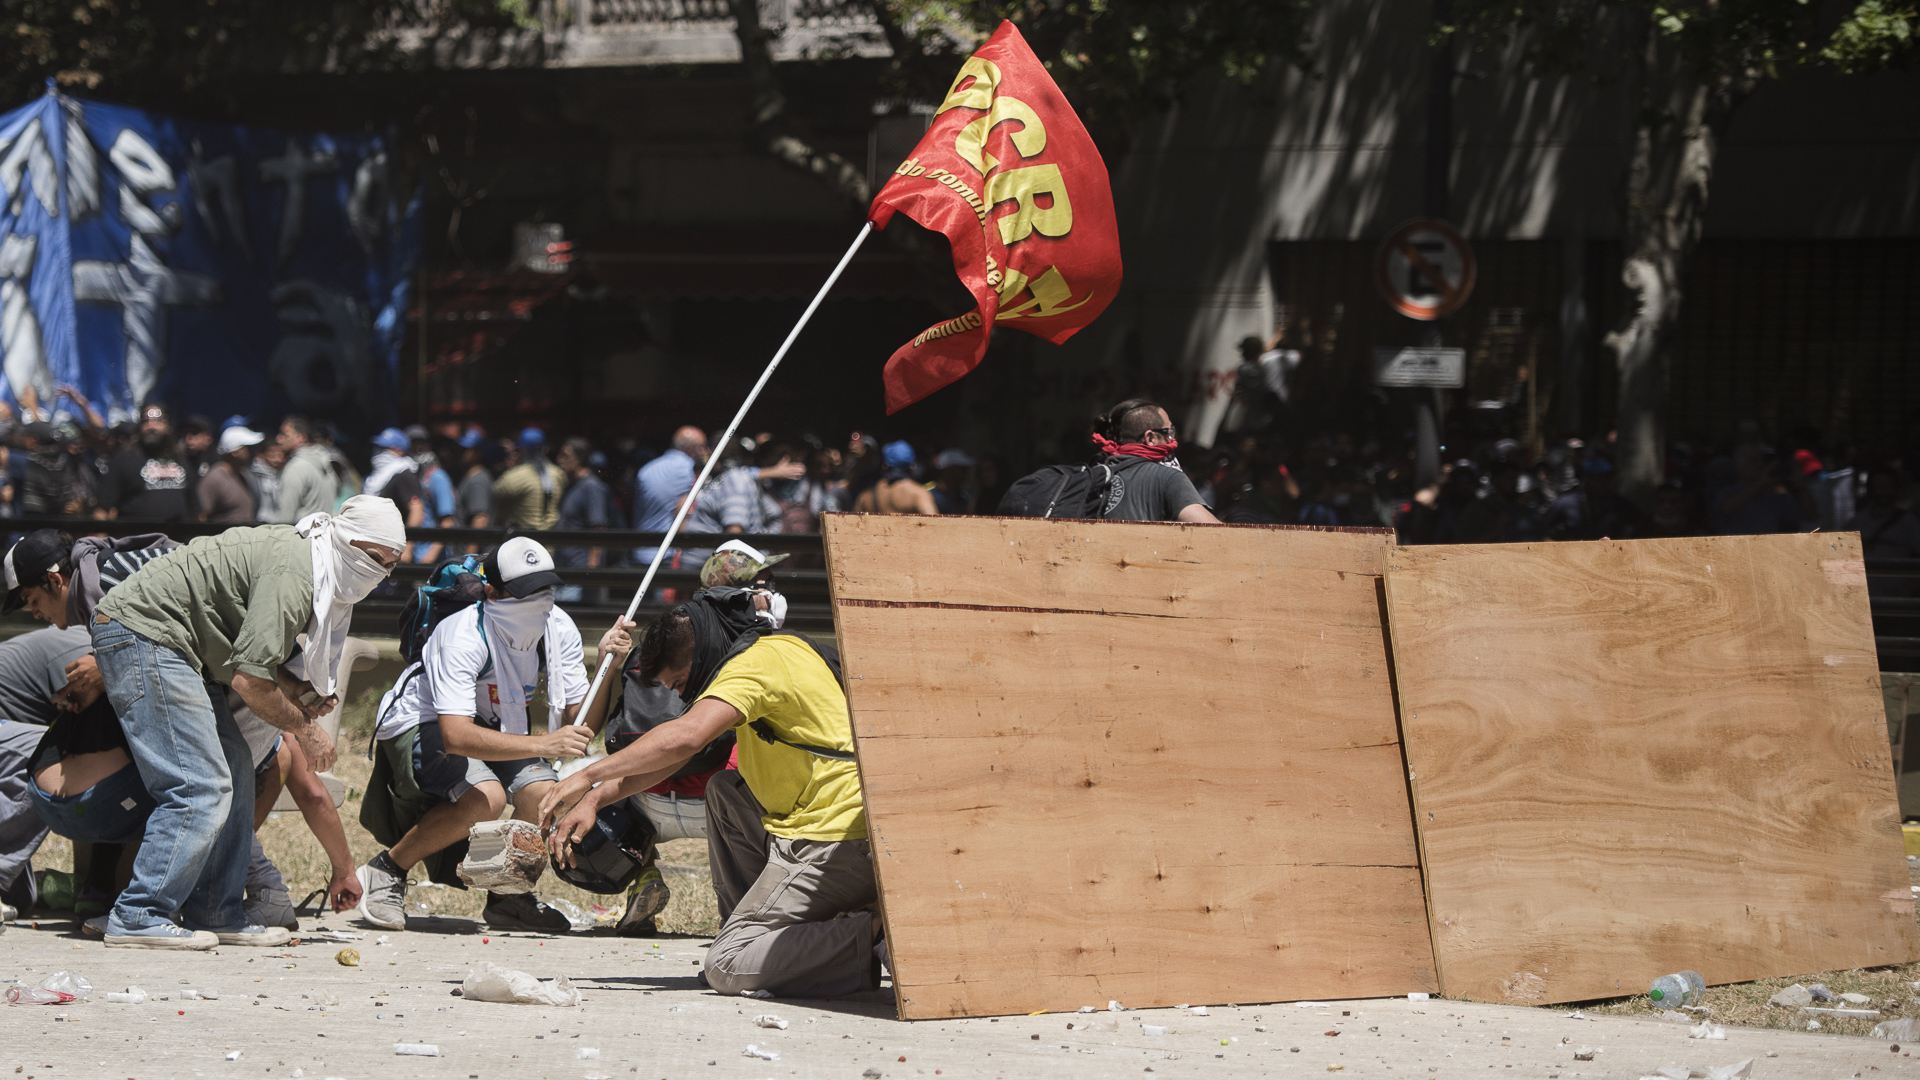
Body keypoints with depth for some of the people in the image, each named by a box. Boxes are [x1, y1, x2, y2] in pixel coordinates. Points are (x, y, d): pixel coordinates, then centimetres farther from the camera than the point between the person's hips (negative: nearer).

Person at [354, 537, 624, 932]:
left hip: (494, 729, 6)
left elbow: (581, 728, -13)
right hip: (419, 726, -6)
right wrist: (543, 744, -51)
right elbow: (455, 736, -43)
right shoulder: (464, 637, -32)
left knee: (546, 796, -20)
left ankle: (506, 897, 7)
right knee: (486, 797, -32)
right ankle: (387, 870, -11)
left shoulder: (558, 630, -13)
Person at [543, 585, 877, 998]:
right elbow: (673, 756, 22)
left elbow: (683, 738, -27)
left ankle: (870, 936, -15)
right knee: (724, 791, 26)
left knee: (727, 969, -11)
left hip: (835, 843, -10)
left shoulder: (758, 662, -11)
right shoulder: (774, 650, 19)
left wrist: (588, 775, -18)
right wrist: (595, 798, 14)